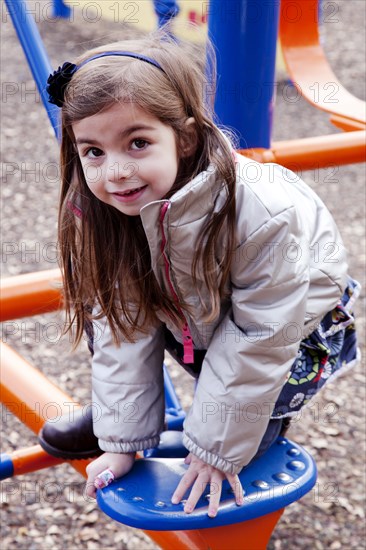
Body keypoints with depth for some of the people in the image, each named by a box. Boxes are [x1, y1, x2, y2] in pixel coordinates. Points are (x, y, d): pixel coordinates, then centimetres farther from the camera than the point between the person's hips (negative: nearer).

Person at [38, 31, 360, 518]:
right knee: (107, 303, -13)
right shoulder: (101, 210, -24)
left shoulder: (263, 215, -40)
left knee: (231, 450, -20)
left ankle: (266, 415, 15)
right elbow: (126, 326, -16)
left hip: (294, 320, -5)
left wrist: (219, 448, -21)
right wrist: (122, 439, -14)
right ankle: (115, 410, 11)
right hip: (195, 310, 5)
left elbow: (257, 345, -29)